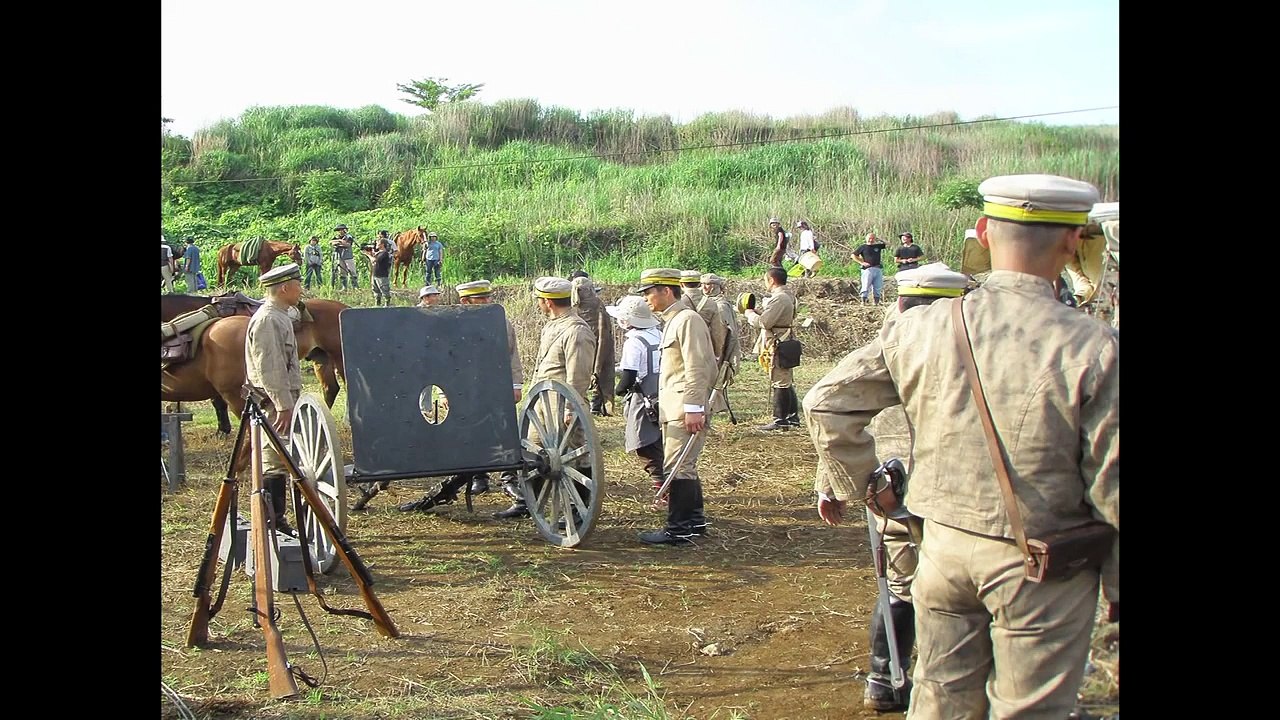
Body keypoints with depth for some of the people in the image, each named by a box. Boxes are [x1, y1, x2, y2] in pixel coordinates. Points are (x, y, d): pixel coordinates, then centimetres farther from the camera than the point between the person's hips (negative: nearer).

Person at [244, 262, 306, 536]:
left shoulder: (282, 317, 16)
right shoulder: (266, 320, -16)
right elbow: (269, 369, -22)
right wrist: (284, 406, -23)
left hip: (285, 400, 10)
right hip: (275, 403, -10)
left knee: (278, 462, 13)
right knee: (275, 462, -6)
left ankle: (276, 522, 19)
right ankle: (272, 524, -2)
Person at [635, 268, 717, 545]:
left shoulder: (687, 320, -12)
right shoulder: (672, 321, 19)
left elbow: (697, 368, -19)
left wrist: (693, 409, -23)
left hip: (685, 409, -10)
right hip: (674, 409, 10)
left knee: (678, 467, -8)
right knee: (685, 467, 16)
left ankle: (678, 530, -4)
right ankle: (695, 521, 25)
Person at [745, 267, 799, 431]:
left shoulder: (779, 298, -19)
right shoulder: (787, 296, 15)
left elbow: (764, 322, -22)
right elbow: (769, 315, 17)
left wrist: (749, 313, -5)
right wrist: (755, 311, 5)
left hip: (777, 346, -10)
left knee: (779, 383, -6)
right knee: (787, 383, 15)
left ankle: (780, 420, -2)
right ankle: (793, 417, 21)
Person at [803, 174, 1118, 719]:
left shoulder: (920, 329, -6)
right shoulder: (1091, 347, -17)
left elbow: (828, 402, 2)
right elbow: (1113, 485, -14)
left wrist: (843, 481, 18)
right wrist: (1118, 584, 1)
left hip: (944, 546, 4)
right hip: (1043, 568, -3)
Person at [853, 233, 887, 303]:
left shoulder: (878, 246, 15)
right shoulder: (863, 247, 7)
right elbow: (853, 255, 9)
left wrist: (878, 239, 12)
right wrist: (861, 262, -2)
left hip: (878, 269, 4)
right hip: (868, 269, -4)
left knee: (878, 288, 3)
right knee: (866, 287, -7)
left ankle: (877, 302, 7)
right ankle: (863, 302, -6)